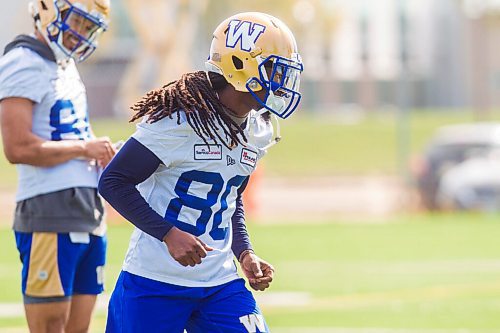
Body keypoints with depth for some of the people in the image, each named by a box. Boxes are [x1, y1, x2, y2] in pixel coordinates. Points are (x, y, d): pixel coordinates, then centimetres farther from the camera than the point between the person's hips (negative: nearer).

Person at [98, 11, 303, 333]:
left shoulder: (258, 131, 7)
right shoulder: (181, 117, -16)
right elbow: (114, 182, -14)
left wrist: (245, 254, 7)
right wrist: (169, 233, -22)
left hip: (220, 282, 6)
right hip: (156, 282, -6)